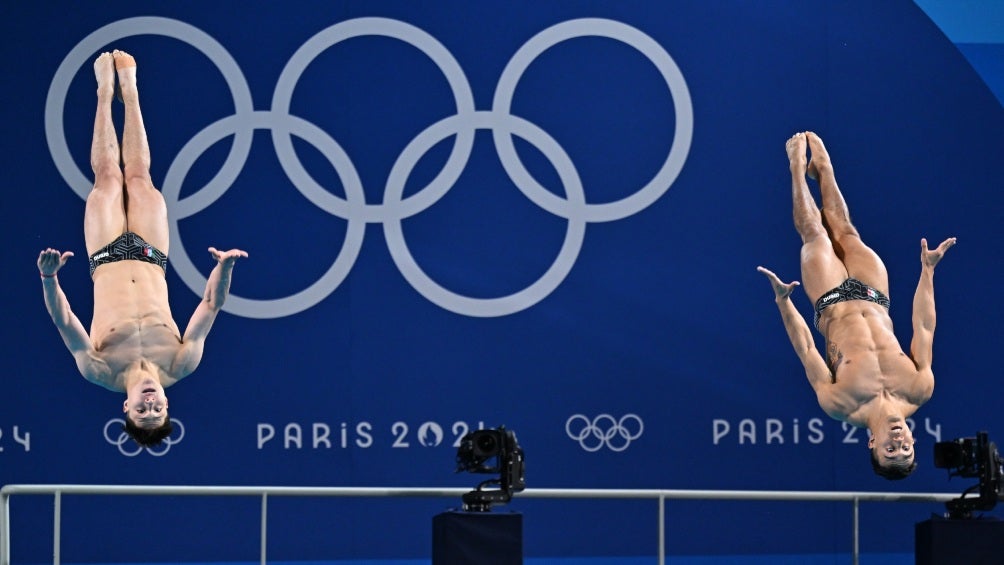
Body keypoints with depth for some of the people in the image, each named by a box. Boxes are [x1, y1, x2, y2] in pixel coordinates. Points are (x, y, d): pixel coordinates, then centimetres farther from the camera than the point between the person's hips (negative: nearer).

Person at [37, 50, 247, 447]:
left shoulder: (104, 373, -33)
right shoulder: (178, 367, -32)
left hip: (108, 260, -1)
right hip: (149, 260, 1)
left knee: (109, 178, 11)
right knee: (138, 176, 11)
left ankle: (107, 93, 37)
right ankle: (127, 91, 36)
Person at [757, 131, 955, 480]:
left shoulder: (841, 406, -36)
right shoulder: (919, 392, -31)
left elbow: (806, 350, -30)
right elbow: (924, 329, -22)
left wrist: (783, 300, -32)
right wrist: (928, 270, -19)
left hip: (834, 304, -2)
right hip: (873, 300, 2)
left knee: (815, 234, 12)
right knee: (844, 232, 16)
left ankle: (799, 165, 41)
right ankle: (821, 167, 46)